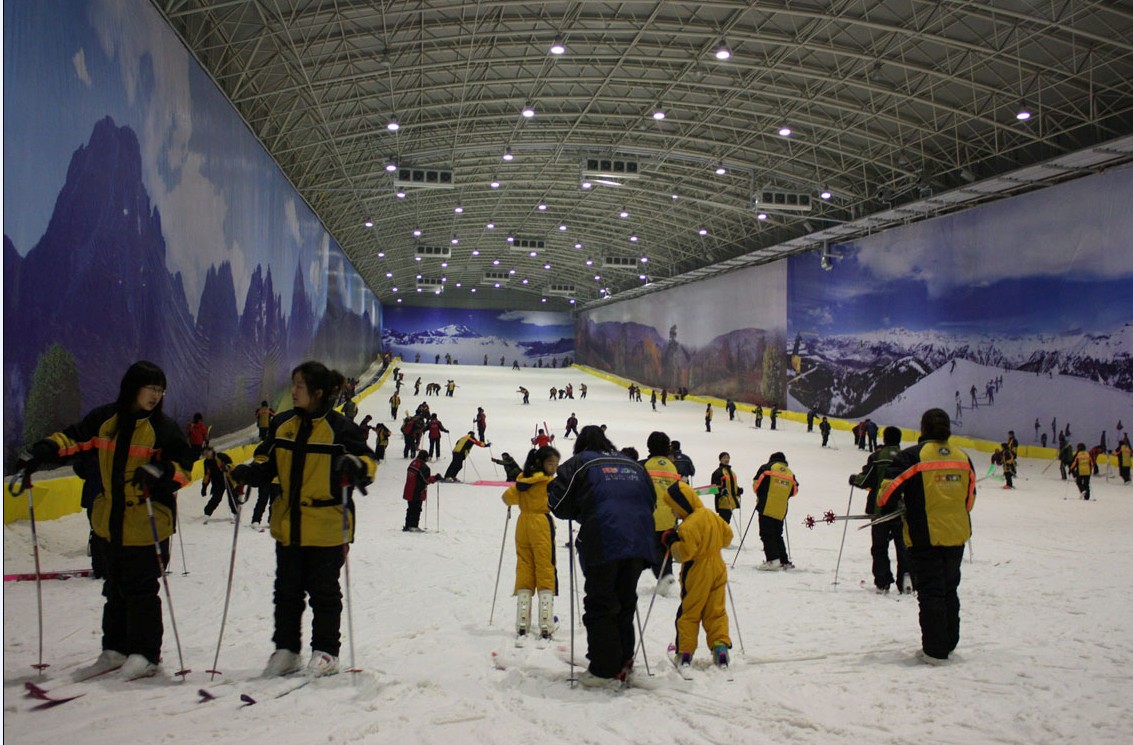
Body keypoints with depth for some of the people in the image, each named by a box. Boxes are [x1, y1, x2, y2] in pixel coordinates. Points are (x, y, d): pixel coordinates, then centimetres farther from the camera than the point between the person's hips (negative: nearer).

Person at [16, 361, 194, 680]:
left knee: (140, 590, 0)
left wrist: (159, 473, -27)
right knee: (115, 588, 15)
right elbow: (74, 438, 14)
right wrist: (43, 451, -2)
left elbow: (183, 466, -8)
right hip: (110, 522, 5)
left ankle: (145, 655, 11)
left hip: (147, 524, -5)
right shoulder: (105, 419, 3)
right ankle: (115, 651, 27)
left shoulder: (163, 427, -7)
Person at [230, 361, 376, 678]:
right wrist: (249, 471, -5)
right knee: (287, 590, 14)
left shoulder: (339, 427, -10)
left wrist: (357, 466, -31)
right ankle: (285, 649, 27)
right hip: (288, 525, 5)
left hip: (326, 528, -5)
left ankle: (326, 651, 20)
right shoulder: (282, 424, 6)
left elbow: (368, 460, -8)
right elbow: (266, 462, 15)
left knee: (323, 592, 6)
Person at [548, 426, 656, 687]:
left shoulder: (580, 463, 5)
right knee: (625, 603, 18)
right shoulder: (634, 465, 21)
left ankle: (604, 669, 3)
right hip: (639, 544, 5)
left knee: (600, 606, 3)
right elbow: (650, 502, 25)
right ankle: (623, 661, 22)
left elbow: (559, 503, 1)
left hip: (604, 545, -5)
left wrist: (578, 513, 20)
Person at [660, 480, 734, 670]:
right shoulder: (713, 516, 5)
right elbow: (727, 536, 17)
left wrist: (671, 541, -11)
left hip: (697, 573, -7)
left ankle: (685, 653, 6)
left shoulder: (689, 525, -21)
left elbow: (685, 552, -25)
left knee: (688, 613, 4)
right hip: (717, 569, 7)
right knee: (716, 611, 11)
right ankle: (721, 648, 3)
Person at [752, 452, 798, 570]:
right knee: (777, 535, 17)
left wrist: (760, 496, 17)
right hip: (781, 510, 5)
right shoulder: (790, 474, 15)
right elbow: (794, 491, 12)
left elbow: (756, 483, 0)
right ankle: (784, 561, 17)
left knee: (766, 534, -5)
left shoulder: (767, 467, 2)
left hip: (766, 508, -5)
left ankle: (772, 559, -18)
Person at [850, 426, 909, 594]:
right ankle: (906, 576, -8)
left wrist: (854, 479, 10)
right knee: (902, 546, 9)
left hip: (881, 509, -2)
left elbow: (867, 480, -10)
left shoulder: (877, 456, -7)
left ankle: (883, 583, 2)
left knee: (880, 547, 6)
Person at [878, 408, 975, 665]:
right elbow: (969, 498, 14)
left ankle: (935, 650, 4)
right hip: (957, 535, 5)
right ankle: (948, 644, 27)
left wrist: (885, 506, 4)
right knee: (949, 590, 19)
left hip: (925, 536, -5)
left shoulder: (913, 456, -12)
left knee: (930, 593, 2)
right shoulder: (963, 458, 5)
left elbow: (890, 487, -16)